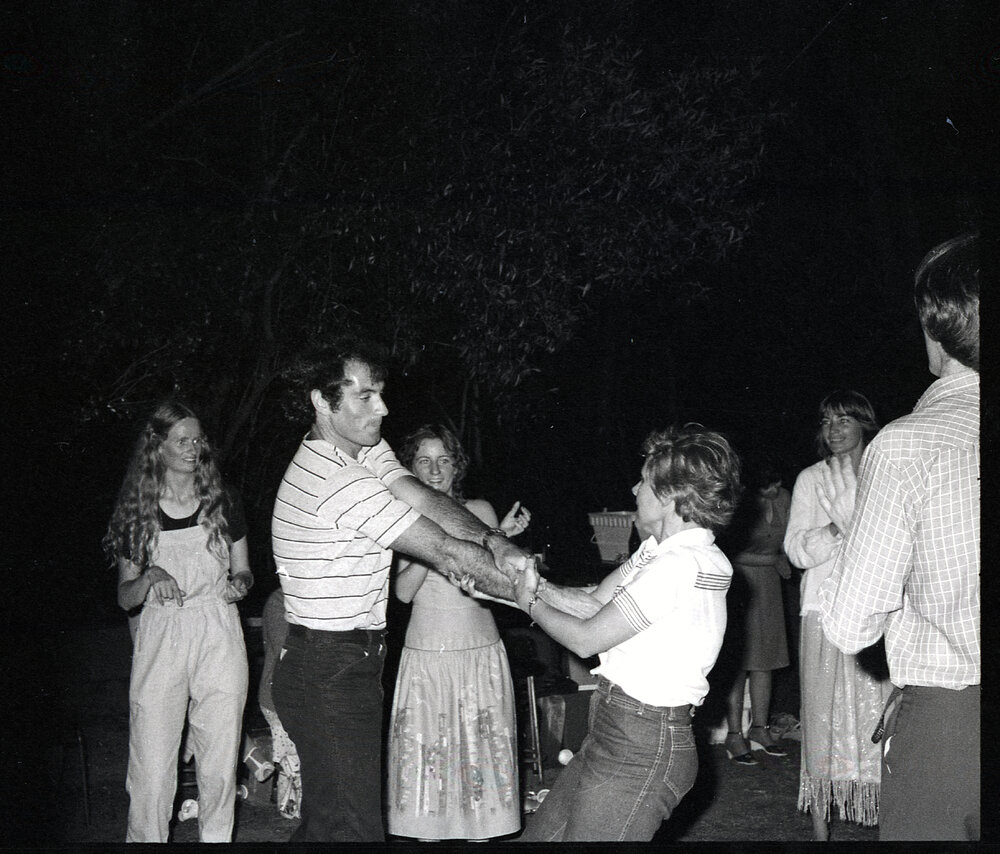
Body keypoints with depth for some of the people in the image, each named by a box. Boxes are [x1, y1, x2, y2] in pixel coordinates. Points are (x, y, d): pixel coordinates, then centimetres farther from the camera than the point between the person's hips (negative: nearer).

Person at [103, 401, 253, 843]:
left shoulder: (223, 505, 8)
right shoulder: (136, 514, 7)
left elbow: (243, 571, 16)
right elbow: (125, 597, 7)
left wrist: (239, 583, -7)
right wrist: (149, 578, -14)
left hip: (218, 638, 1)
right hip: (160, 639, 0)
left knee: (219, 764, 1)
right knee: (151, 769, -5)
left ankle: (216, 838, 15)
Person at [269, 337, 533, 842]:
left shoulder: (366, 450, 10)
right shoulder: (338, 480, -22)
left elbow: (427, 501, -2)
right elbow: (446, 552, -19)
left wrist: (495, 543, -19)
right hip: (332, 675, -10)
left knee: (326, 818, 18)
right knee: (354, 825, -8)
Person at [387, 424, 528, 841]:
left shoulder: (479, 511, 2)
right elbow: (403, 591, -9)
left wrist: (503, 538, -17)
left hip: (480, 651, 1)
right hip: (425, 654, 0)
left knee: (480, 751, 4)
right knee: (424, 752, 2)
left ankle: (481, 833, 15)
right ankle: (429, 834, 14)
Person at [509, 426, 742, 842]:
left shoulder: (683, 563, -21)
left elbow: (585, 639, -16)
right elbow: (593, 602, 15)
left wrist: (531, 603, 1)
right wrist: (530, 580, 6)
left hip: (641, 749, -10)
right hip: (614, 730, 10)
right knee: (538, 836, 14)